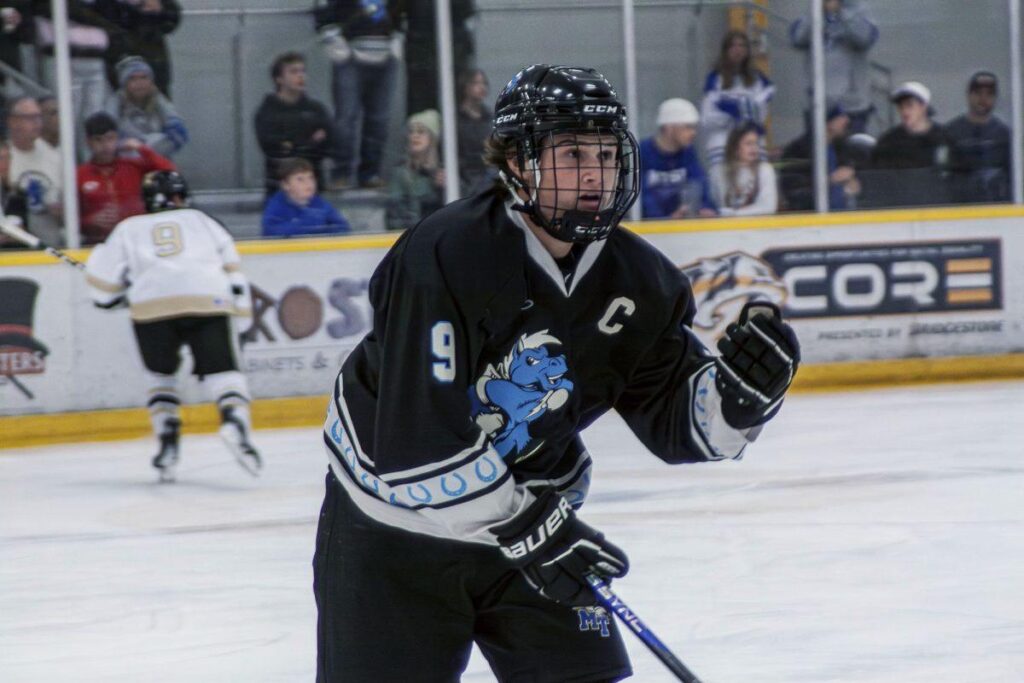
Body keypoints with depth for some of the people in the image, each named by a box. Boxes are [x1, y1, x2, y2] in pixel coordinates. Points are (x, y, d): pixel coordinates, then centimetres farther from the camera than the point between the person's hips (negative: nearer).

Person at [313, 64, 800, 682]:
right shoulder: (443, 259, -26)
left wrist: (744, 385, -22)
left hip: (533, 513, 5)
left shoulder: (639, 283, -6)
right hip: (396, 523, -5)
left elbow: (677, 420, 0)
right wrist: (526, 528, -26)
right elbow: (417, 440, -28)